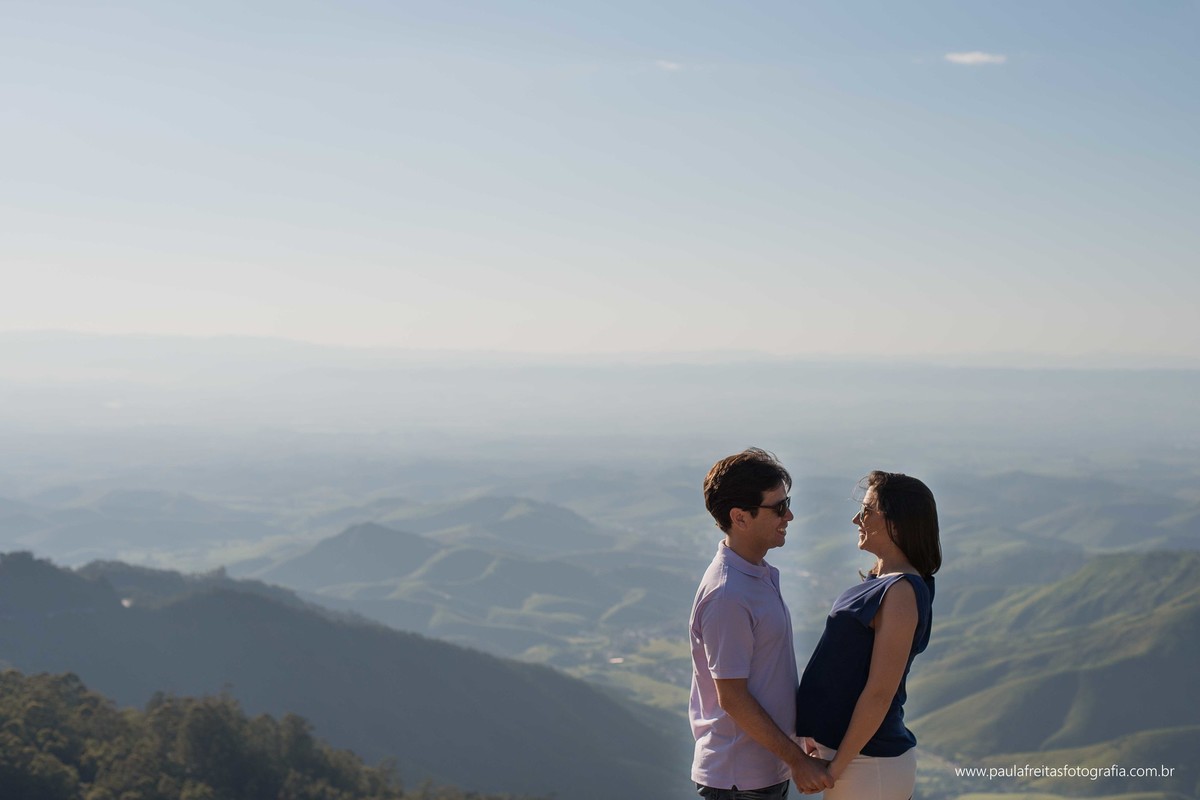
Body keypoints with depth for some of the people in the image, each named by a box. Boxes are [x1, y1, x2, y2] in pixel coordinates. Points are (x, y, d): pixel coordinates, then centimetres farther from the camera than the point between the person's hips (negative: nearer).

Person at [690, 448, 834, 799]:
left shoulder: (759, 573, 8)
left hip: (768, 769, 9)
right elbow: (732, 697, -22)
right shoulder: (726, 596, -23)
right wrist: (798, 760, -16)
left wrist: (799, 737, 19)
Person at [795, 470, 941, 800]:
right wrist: (825, 742, 18)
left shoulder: (903, 592, -20)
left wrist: (836, 766, -17)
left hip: (868, 764, -9)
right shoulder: (880, 580, 9)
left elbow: (879, 693, -22)